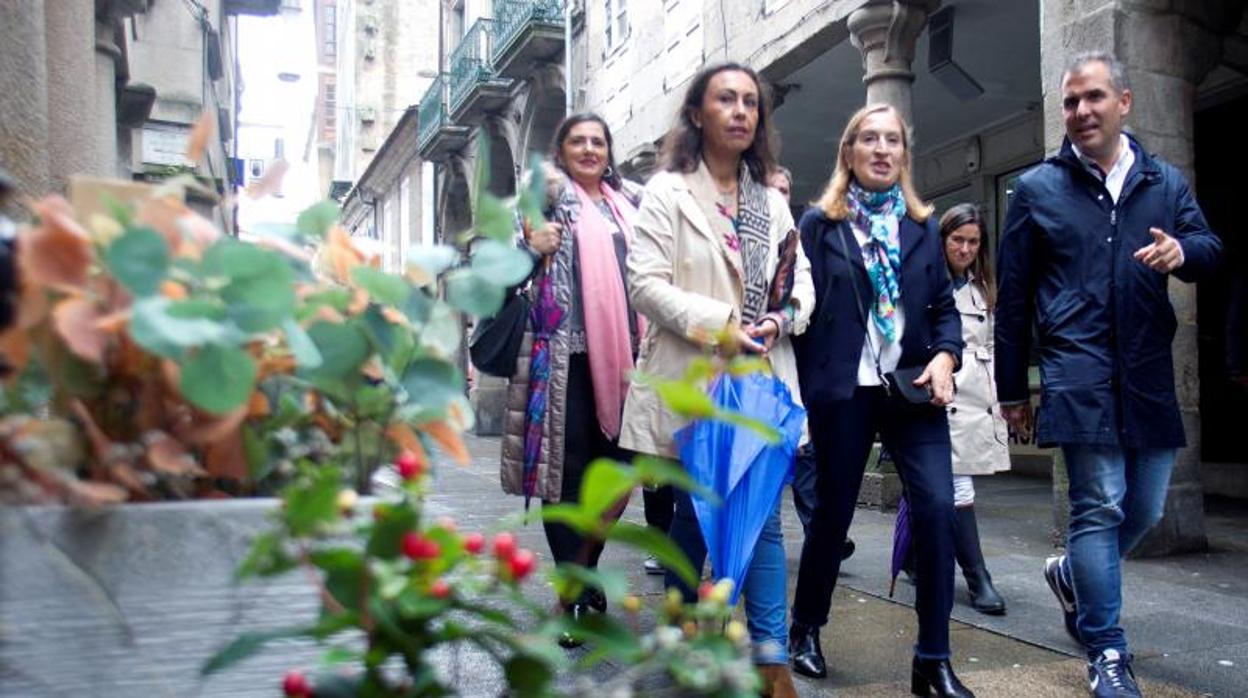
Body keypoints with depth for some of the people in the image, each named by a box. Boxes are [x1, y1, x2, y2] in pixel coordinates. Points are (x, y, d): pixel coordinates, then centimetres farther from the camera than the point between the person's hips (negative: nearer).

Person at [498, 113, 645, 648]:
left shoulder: (629, 202, 18)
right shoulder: (548, 197, 5)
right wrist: (531, 249, -19)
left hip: (623, 355, 5)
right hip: (568, 355, -5)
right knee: (569, 471, -1)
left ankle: (583, 571, 26)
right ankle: (573, 593, 11)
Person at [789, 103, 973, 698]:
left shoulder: (922, 225, 14)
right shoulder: (819, 223, 3)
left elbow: (943, 304, 13)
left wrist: (945, 356, -6)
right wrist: (806, 392, -7)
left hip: (911, 388, 3)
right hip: (843, 391, -3)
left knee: (937, 506, -10)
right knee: (832, 512, 7)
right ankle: (804, 629, 30)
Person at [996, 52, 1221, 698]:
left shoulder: (1165, 181, 14)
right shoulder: (1037, 188, 5)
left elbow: (1209, 247, 9)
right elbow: (1013, 296, 4)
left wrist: (1183, 252, -17)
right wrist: (1012, 389, 4)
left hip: (1149, 373, 4)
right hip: (1079, 373, -4)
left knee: (1144, 509, 11)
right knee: (1100, 506, -5)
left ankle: (1070, 573, 38)